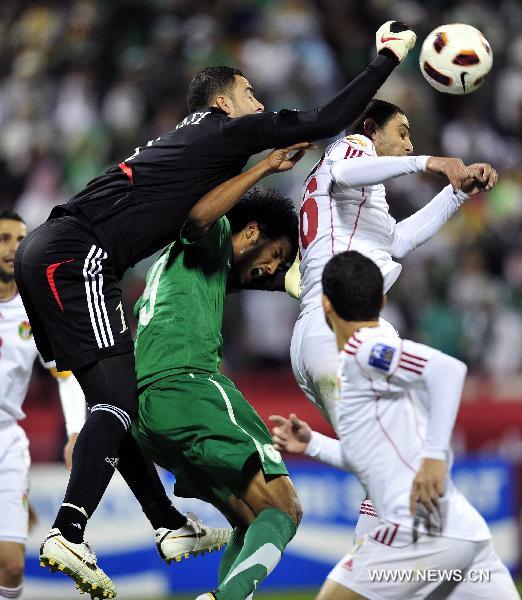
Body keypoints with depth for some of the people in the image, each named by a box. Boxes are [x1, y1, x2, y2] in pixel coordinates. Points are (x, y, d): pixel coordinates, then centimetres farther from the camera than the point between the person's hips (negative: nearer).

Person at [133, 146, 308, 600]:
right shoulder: (213, 238, 5)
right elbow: (197, 217, -13)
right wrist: (265, 166, -13)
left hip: (146, 416, 10)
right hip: (186, 385, -10)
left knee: (254, 524, 10)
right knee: (283, 510, -16)